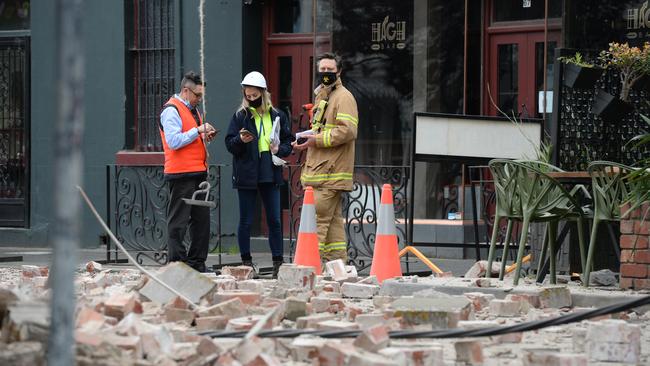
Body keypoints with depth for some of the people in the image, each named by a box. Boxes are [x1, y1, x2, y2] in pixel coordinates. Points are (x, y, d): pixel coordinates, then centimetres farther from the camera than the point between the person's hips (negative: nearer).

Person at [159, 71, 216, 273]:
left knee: (202, 218, 10)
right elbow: (174, 141, -20)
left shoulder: (192, 110, 20)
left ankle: (197, 263, 17)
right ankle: (177, 262, -3)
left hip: (198, 172, 9)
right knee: (178, 221, -5)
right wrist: (198, 131, -18)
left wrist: (205, 136, 11)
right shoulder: (172, 110, -10)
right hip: (181, 174, -9)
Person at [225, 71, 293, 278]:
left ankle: (278, 262, 8)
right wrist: (240, 140, -21)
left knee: (274, 220, 3)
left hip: (270, 174, 2)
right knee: (245, 221, 3)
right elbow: (229, 144, -1)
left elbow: (289, 142, 14)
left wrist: (280, 149, -7)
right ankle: (246, 261, 12)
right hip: (246, 175, -2)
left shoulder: (277, 116, 8)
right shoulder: (240, 116, 1)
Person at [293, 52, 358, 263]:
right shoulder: (321, 96, 23)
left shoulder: (343, 97, -8)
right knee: (332, 219, 10)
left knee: (318, 218, -12)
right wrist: (307, 141, 16)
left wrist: (317, 140, -18)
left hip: (331, 172, -10)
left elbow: (347, 131, -19)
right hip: (319, 169, 10)